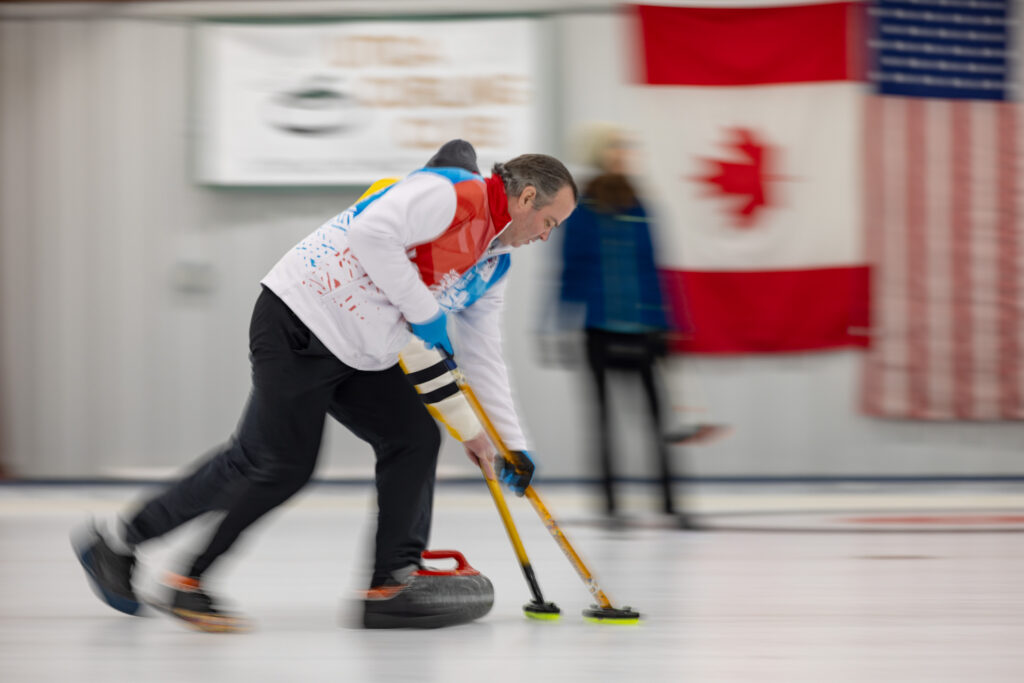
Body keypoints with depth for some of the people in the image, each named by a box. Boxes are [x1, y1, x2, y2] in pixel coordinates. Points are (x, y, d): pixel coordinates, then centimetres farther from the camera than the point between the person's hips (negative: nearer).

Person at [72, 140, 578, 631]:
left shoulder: (494, 264, 15)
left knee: (416, 438, 1)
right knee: (283, 467, -8)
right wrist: (423, 311, -21)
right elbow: (373, 232, -29)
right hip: (299, 324, -10)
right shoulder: (454, 193, -15)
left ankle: (390, 586, 6)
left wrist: (511, 443, 18)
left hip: (359, 357, 10)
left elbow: (480, 353, 21)